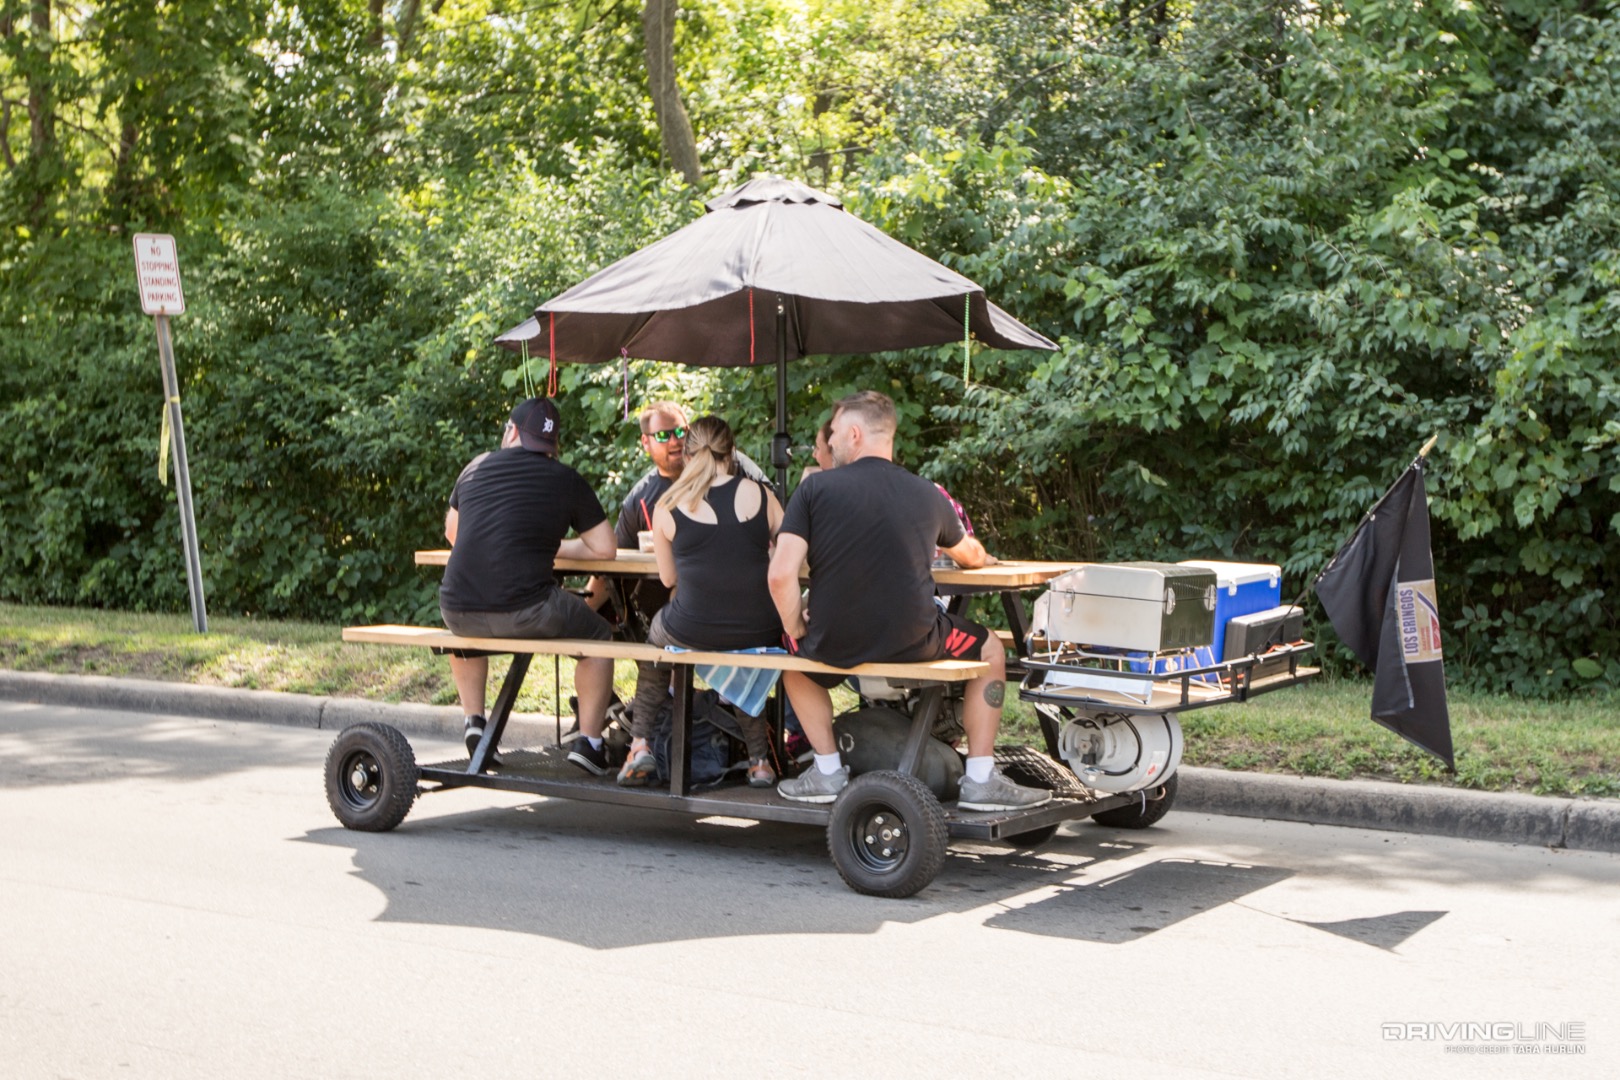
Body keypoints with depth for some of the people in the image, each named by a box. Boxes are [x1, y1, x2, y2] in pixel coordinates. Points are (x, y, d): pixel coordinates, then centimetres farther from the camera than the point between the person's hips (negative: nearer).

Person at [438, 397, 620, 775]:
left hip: (458, 611, 4)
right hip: (525, 613, -4)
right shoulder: (567, 481, 5)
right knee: (598, 635, 22)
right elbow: (604, 549, 8)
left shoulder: (477, 467, 15)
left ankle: (473, 720, 29)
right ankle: (589, 741, 15)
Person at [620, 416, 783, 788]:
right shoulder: (759, 495, -2)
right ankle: (759, 758, 34)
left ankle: (641, 743, 27)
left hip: (690, 633, -1)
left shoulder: (667, 507, -3)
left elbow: (668, 578, 10)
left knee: (655, 635, 35)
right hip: (759, 631, 1)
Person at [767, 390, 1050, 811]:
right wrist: (983, 557, 48)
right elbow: (973, 557, 23)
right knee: (991, 651, 26)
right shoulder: (927, 495, 5)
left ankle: (827, 770, 27)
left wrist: (796, 630, 6)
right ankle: (980, 780, 21)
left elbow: (781, 574, -12)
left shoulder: (816, 487, -3)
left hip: (835, 645, 0)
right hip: (912, 644, 0)